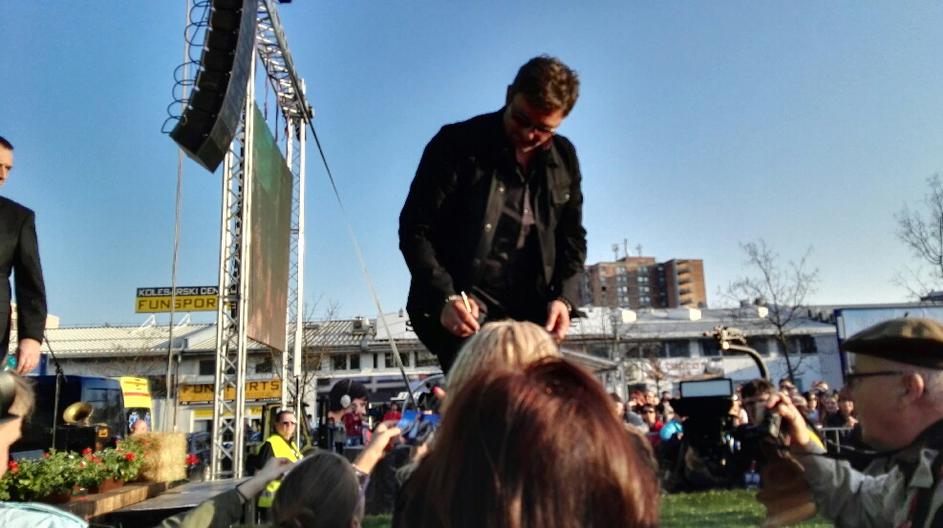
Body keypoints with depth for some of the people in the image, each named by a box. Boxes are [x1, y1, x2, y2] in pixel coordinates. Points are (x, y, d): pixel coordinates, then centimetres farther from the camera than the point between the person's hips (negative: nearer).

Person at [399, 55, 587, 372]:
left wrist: (564, 297, -2)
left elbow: (572, 236, 15)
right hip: (465, 308, -5)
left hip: (531, 312, 5)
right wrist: (444, 297, -21)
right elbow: (415, 229, -8)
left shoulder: (564, 158, 9)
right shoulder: (457, 143, -6)